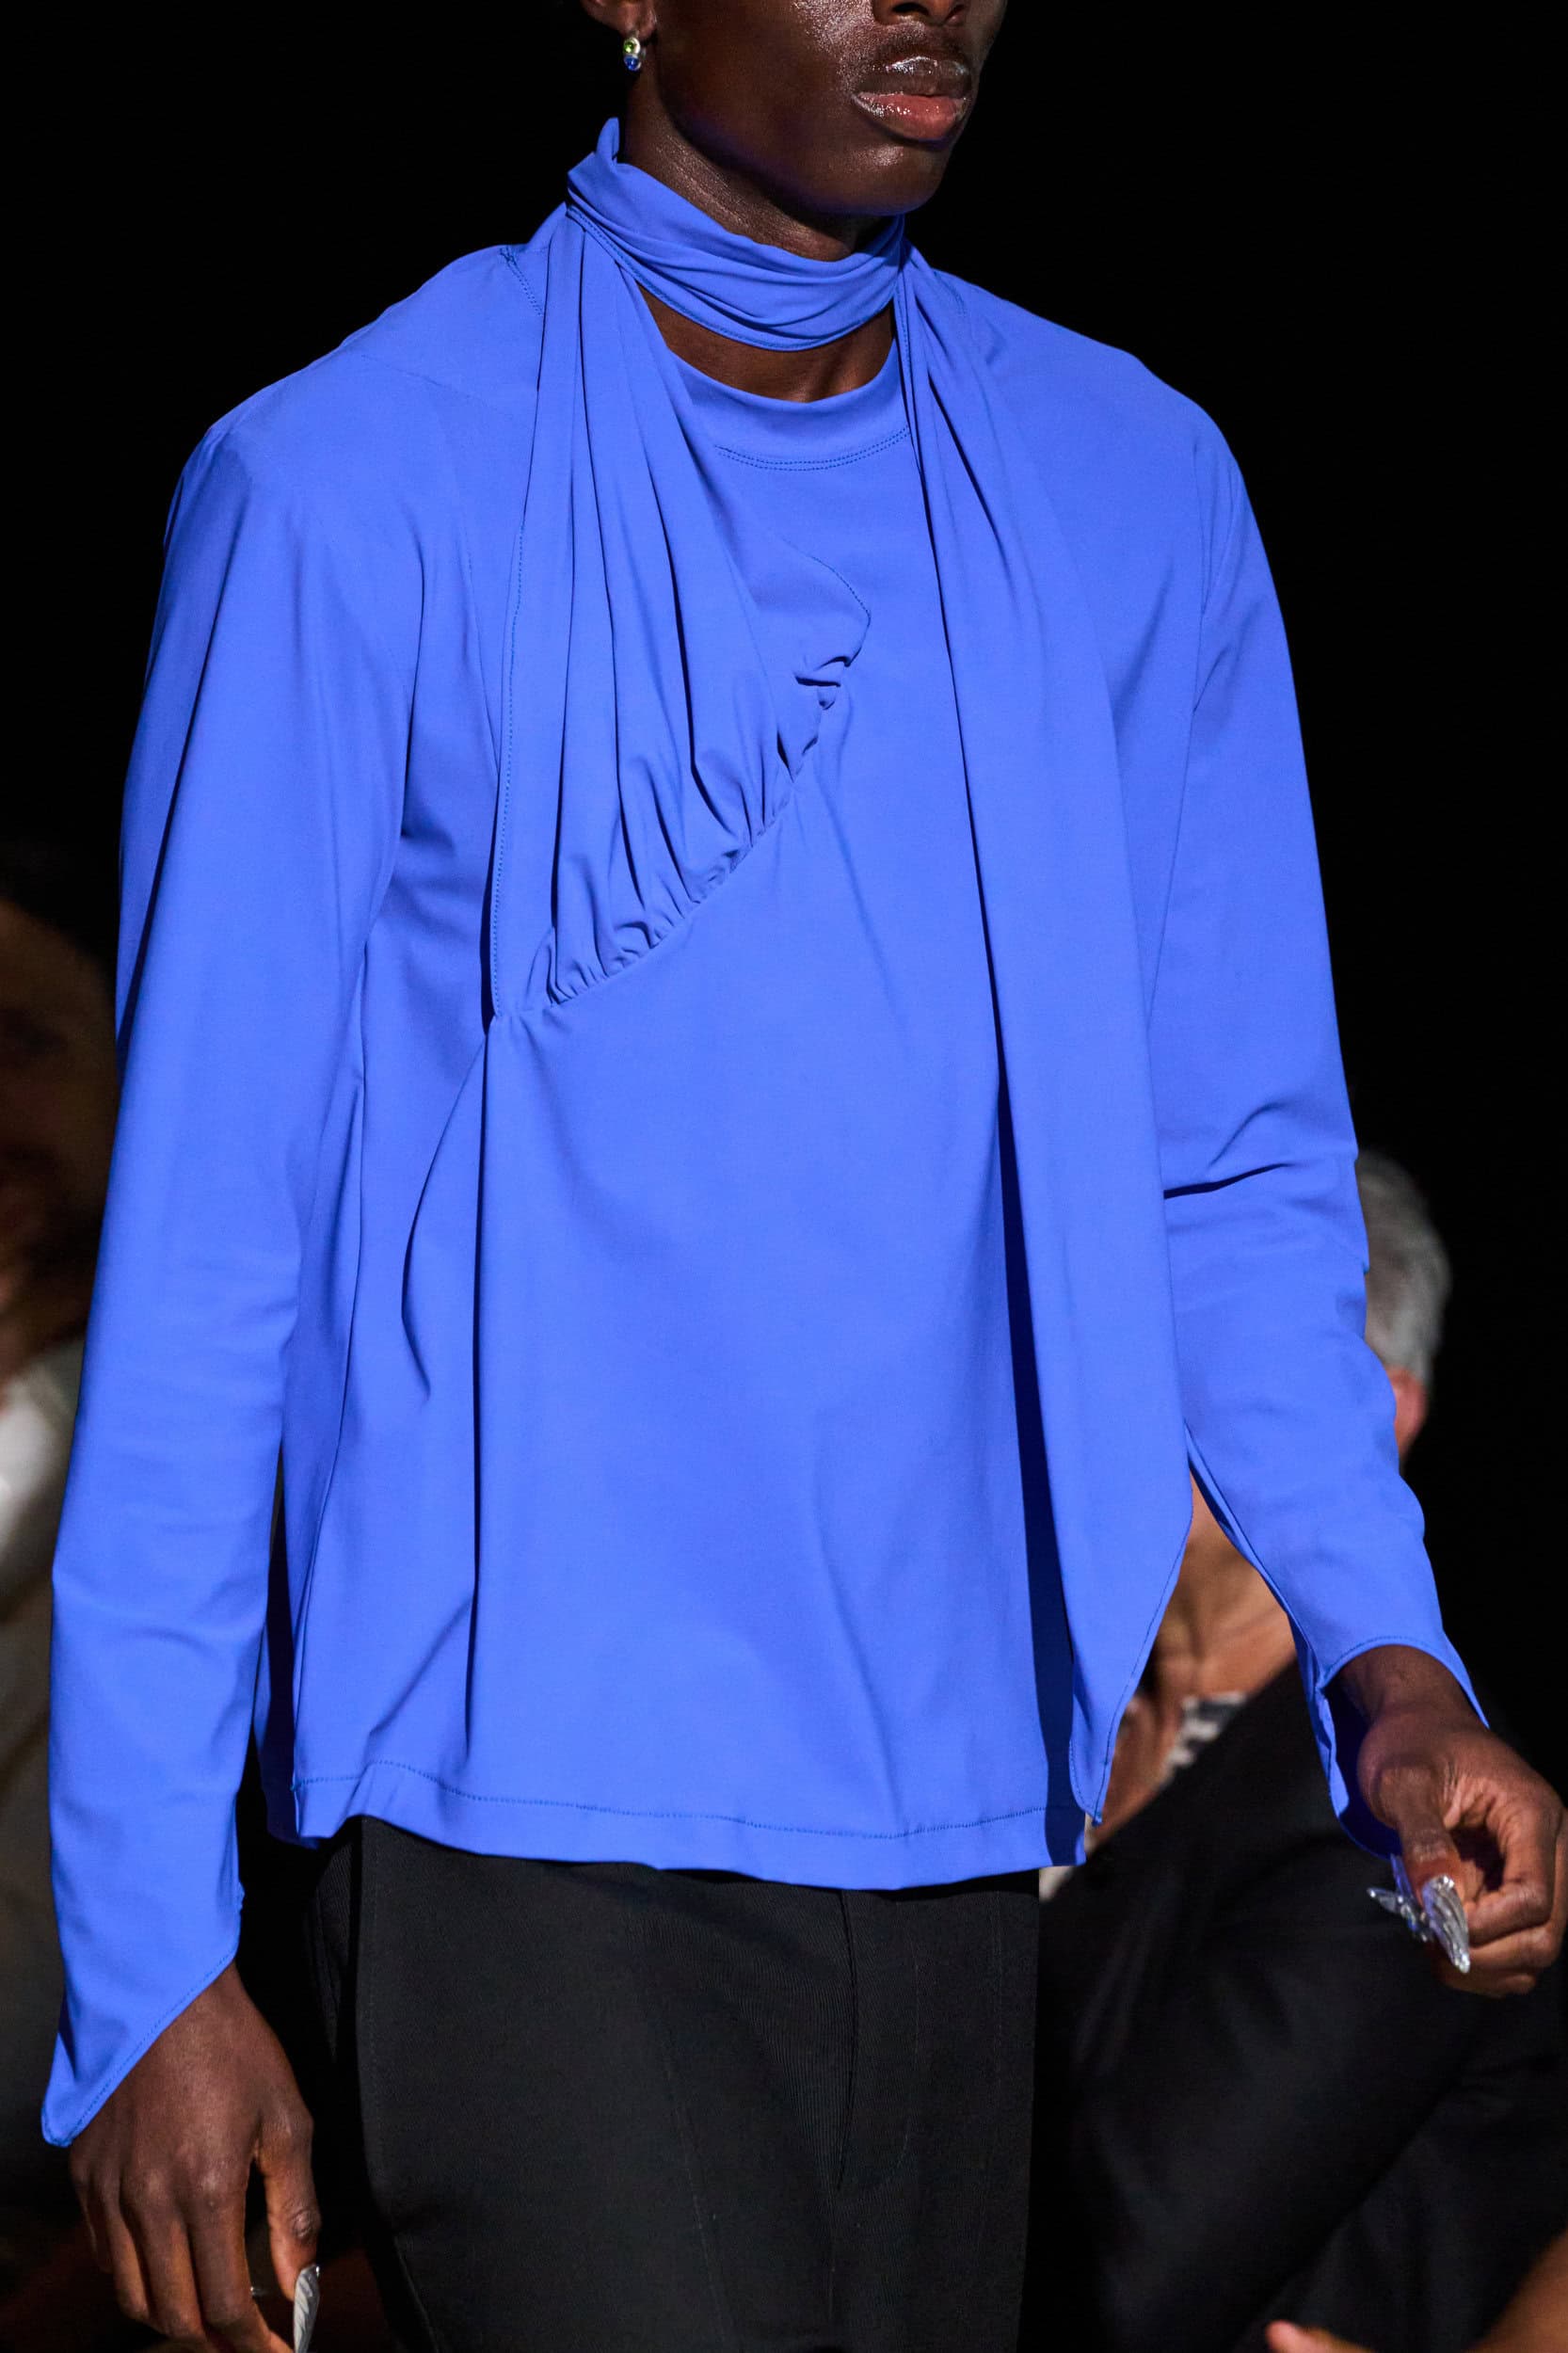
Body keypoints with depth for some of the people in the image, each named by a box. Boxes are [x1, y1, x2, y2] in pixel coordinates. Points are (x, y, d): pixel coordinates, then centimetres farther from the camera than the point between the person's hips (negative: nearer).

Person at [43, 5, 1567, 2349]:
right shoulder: (352, 487, -3)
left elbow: (1234, 1168, 15)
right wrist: (145, 1957, -6)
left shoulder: (1136, 497, 11)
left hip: (956, 1843, 5)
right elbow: (201, 1239, -3)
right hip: (532, 1834, -5)